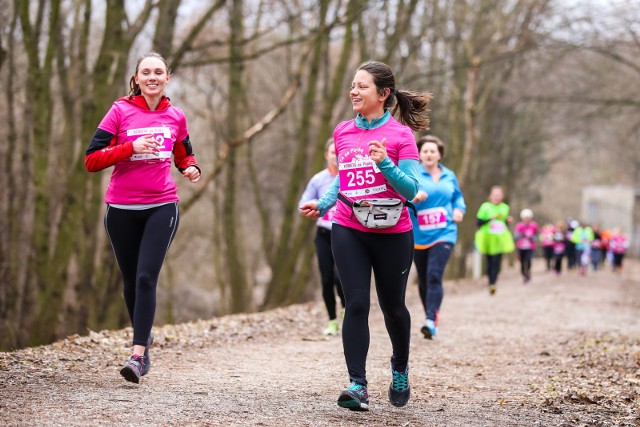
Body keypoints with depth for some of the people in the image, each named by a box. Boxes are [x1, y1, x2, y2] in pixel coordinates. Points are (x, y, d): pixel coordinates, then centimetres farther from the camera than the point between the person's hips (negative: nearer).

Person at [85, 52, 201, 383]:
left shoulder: (175, 117, 7)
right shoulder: (120, 112, -2)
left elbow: (184, 154, 25)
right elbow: (91, 160, -8)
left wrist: (192, 168, 2)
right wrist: (130, 147, -20)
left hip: (162, 207, 0)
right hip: (122, 209, 0)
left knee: (146, 278, -14)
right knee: (131, 281, 9)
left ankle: (137, 355, -19)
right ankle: (144, 336, 32)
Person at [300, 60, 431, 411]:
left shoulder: (400, 134, -6)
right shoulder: (342, 132, 7)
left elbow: (411, 189, -12)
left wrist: (385, 164, -26)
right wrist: (322, 204, 5)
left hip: (392, 234, -2)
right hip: (348, 231, 2)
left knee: (392, 306, 12)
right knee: (356, 304, -10)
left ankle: (400, 368, 38)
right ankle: (357, 385, -10)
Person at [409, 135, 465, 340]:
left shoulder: (449, 176, 10)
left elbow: (458, 196, 25)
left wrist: (459, 209, 3)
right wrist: (413, 197, -38)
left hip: (443, 234, 0)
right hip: (419, 236, 0)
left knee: (434, 276, -18)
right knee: (423, 280, 10)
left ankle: (431, 321, -23)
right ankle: (429, 317, 29)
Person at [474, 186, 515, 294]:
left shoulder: (505, 208, 12)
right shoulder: (485, 207, -1)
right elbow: (478, 222, -3)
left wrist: (508, 221, 0)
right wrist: (490, 218, -16)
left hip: (500, 239, 2)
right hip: (488, 239, -2)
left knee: (497, 262, -12)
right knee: (490, 262, 3)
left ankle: (492, 283, -18)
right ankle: (491, 283, 16)